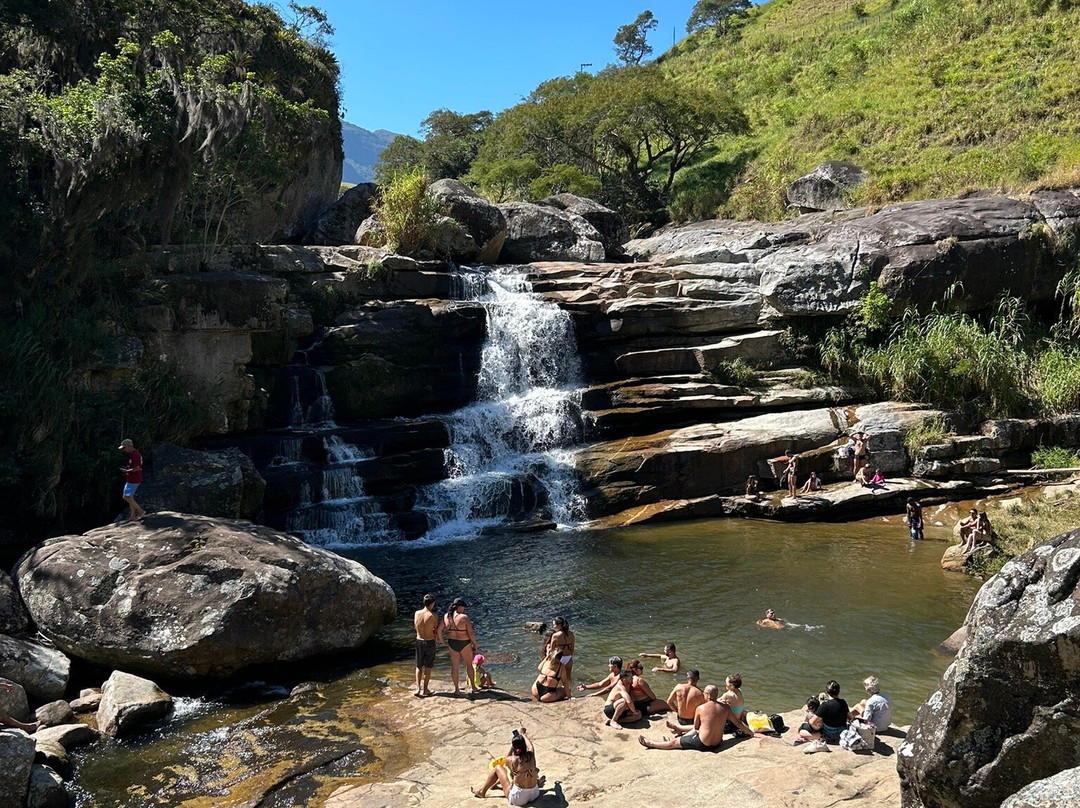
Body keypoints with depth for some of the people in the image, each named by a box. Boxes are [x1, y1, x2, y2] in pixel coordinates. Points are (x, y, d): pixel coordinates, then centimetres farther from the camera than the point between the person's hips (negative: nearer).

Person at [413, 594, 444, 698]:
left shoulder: (417, 613, -6)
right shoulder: (433, 616, -16)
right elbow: (437, 631, -8)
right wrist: (443, 642, 9)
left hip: (419, 642, 3)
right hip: (430, 642, -3)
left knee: (419, 666, 16)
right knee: (428, 667, 12)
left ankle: (418, 688, 6)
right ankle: (425, 689, 19)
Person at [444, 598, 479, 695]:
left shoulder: (446, 616, -4)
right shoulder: (464, 617, -19)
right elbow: (471, 634, -15)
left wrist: (443, 642, 19)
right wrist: (475, 645, -3)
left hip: (452, 643, 4)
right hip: (464, 644, -4)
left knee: (455, 666, 13)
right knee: (469, 665, 17)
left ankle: (456, 689, 17)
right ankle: (472, 686, 27)